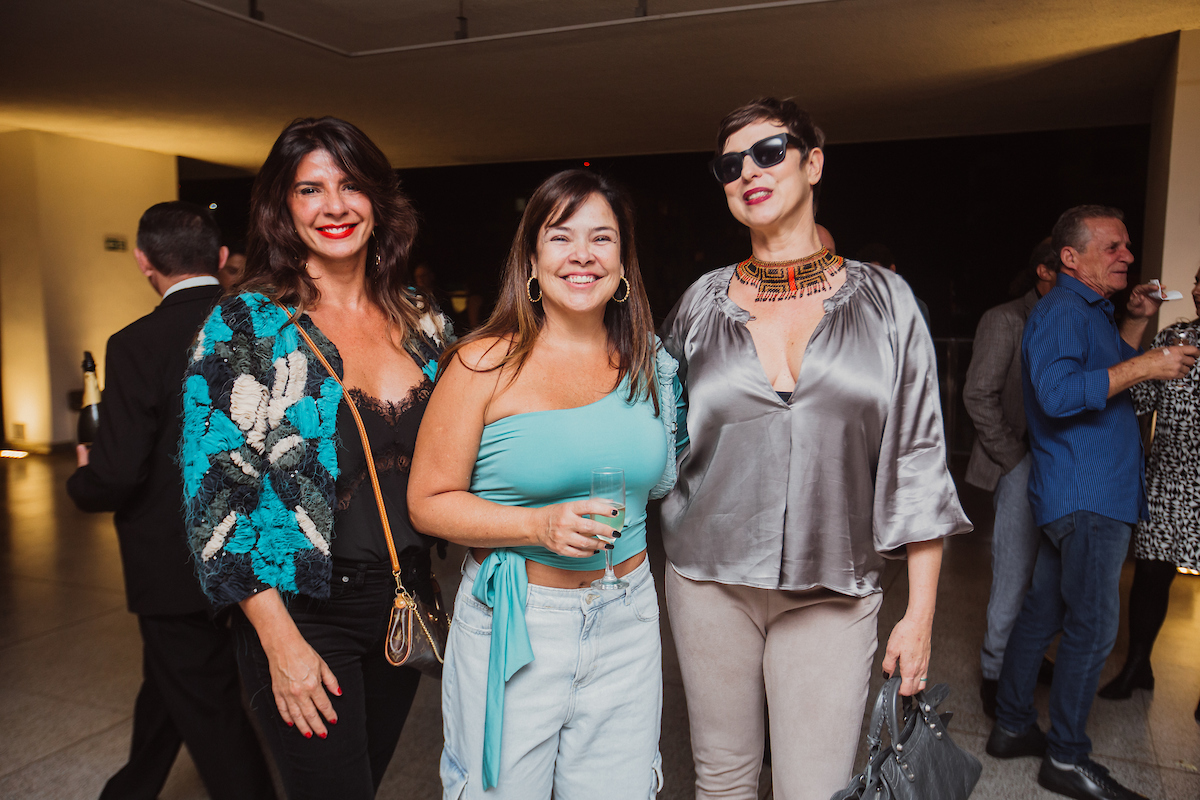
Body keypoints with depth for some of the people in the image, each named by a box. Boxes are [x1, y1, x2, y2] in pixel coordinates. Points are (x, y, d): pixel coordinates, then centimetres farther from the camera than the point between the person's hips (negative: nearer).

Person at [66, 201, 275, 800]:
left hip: (176, 567, -6)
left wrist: (82, 479, 2)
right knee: (169, 687, 28)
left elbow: (116, 476, -21)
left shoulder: (138, 345, -20)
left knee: (210, 712, 10)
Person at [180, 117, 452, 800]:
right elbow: (215, 492, -12)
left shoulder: (421, 319, 3)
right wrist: (282, 642, -15)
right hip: (303, 609, -4)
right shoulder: (244, 326, -10)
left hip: (406, 600, 5)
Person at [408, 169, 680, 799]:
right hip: (514, 625, -3)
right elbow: (429, 502, -9)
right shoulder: (486, 363, -9)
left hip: (625, 622, 4)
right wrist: (542, 524, -20)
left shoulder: (647, 363, 3)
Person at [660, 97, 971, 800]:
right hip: (711, 580, 2)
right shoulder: (702, 304, 4)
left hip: (833, 592, -1)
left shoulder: (884, 300, 1)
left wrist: (921, 613, -3)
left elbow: (919, 460, 0)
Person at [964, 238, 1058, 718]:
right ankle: (995, 670, 11)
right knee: (1014, 575, -4)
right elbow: (979, 396, -10)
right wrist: (1014, 457, -11)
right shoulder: (1006, 320, -4)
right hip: (1022, 466, -6)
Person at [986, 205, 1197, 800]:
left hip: (1080, 496, 10)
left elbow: (1106, 375, 31)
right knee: (1093, 627, -4)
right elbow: (1058, 394, -27)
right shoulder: (1062, 310, -13)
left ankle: (1012, 726, 24)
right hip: (1088, 497, -10)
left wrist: (1136, 323, 20)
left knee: (1043, 613, 14)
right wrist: (1144, 366, -23)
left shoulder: (1090, 309, 20)